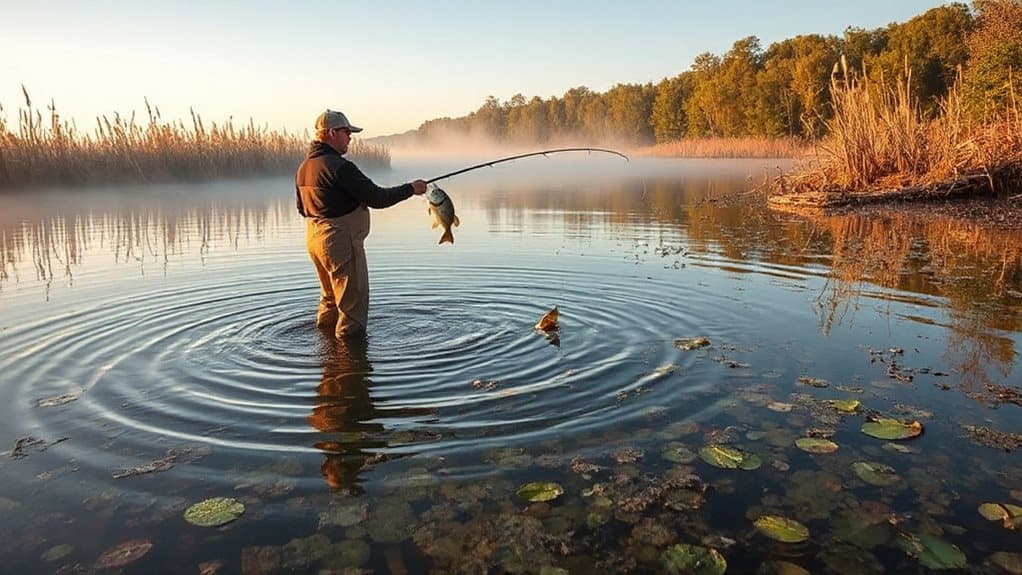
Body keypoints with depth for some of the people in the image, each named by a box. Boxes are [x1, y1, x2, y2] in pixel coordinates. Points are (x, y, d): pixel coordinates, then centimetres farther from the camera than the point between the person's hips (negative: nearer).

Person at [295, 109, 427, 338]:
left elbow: (302, 208, 18)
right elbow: (377, 197, -21)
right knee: (353, 297, 2)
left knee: (331, 295, 25)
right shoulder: (338, 166, -20)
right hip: (340, 241, -10)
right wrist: (411, 189, -10)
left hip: (313, 239, 10)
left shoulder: (303, 167, 9)